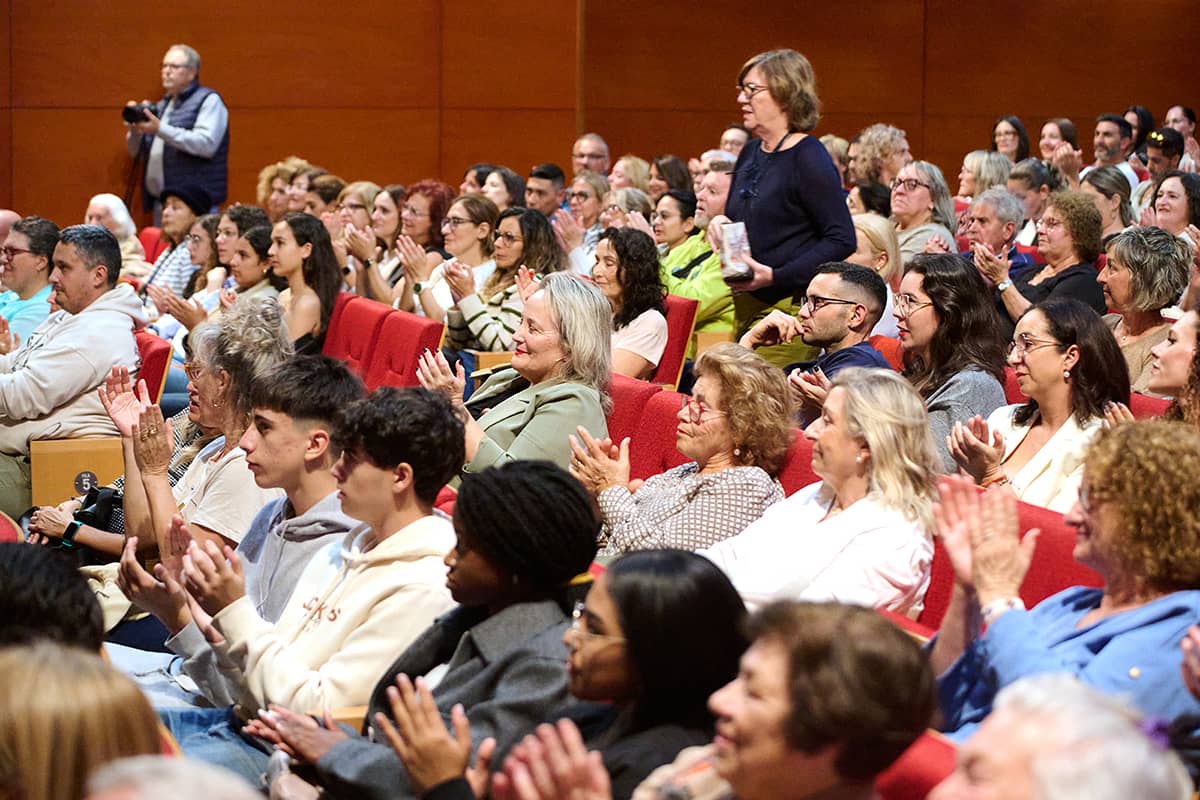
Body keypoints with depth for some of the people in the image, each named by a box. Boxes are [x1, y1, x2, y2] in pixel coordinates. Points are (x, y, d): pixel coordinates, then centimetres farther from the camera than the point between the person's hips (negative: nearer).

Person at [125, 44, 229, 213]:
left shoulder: (208, 101, -2)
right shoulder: (162, 105, 21)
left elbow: (206, 144, -18)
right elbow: (136, 151, 23)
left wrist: (160, 129, -20)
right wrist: (134, 129, 0)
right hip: (158, 201, 7)